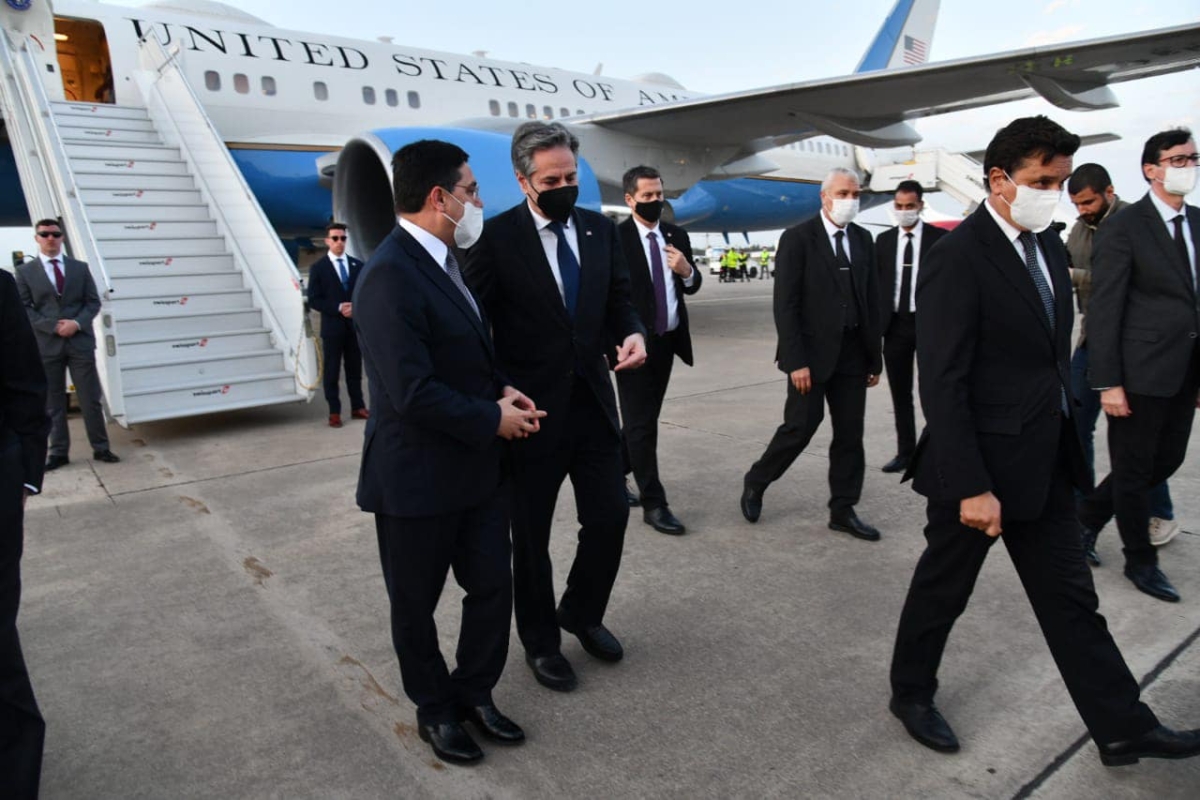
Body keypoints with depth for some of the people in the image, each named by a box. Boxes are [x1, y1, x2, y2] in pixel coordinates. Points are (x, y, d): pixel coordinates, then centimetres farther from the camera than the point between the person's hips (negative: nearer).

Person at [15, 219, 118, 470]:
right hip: (46, 344, 0)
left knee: (91, 399, 2)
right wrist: (52, 326, -12)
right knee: (53, 403, 6)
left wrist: (77, 323, -11)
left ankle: (100, 448, 11)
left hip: (80, 342, 1)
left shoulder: (80, 268, 10)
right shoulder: (25, 271, 5)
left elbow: (93, 302, 6)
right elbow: (23, 308, 0)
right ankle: (59, 452, 14)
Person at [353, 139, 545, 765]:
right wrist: (493, 421, -15)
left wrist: (503, 391, 0)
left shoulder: (446, 263, 8)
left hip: (477, 468, 8)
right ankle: (435, 710, 36)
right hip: (417, 477, -8)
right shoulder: (389, 276, -22)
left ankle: (474, 692, 37)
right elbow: (411, 393, -27)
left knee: (493, 588, 15)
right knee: (416, 606, 14)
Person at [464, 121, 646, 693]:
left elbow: (620, 299, 10)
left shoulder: (601, 230, 5)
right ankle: (540, 641, 33)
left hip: (593, 402, 5)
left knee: (610, 516, 8)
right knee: (531, 534, 11)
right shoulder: (496, 237, -10)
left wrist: (632, 333, -12)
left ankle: (581, 612, 37)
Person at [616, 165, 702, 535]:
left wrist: (686, 271, -10)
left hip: (667, 341, 7)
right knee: (641, 423, -1)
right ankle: (654, 503, 5)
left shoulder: (677, 235, 9)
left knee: (644, 419, 17)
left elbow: (692, 286, 13)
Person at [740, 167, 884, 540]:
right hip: (812, 354, -5)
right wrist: (796, 360, -17)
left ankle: (843, 510, 17)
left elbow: (871, 301, 12)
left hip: (852, 355, 6)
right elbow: (785, 305, -12)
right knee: (800, 427, -4)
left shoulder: (863, 240, 11)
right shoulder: (797, 238, -6)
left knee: (850, 434, 6)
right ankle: (755, 482, 19)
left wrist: (875, 356, 9)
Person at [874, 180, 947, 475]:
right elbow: (876, 284, 10)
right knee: (900, 393, 8)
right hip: (895, 325, 4)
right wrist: (875, 324, 4)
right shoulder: (883, 240, 8)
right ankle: (906, 451, 18)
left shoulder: (940, 238, -2)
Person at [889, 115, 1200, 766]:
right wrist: (970, 487, -23)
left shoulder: (1048, 245, 8)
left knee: (1071, 598, 16)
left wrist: (1064, 440, 8)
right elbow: (941, 385, -22)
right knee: (942, 590, 12)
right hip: (980, 467, -7)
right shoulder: (957, 259, -18)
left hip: (1043, 464, 7)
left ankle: (1121, 728, 29)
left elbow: (1050, 353, 11)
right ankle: (910, 694, 34)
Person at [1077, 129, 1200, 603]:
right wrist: (1108, 383, -17)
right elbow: (1104, 310, -13)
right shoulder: (1123, 228, -10)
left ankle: (1088, 514, 35)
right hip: (1141, 372, -7)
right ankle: (1141, 561, 24)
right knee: (1134, 470, 7)